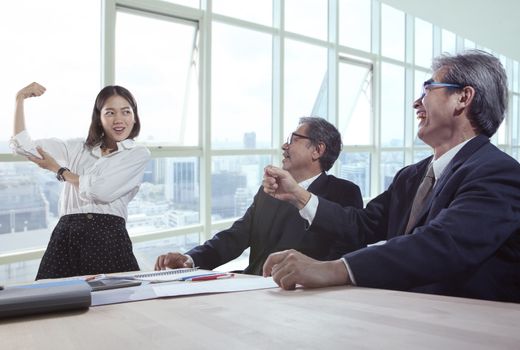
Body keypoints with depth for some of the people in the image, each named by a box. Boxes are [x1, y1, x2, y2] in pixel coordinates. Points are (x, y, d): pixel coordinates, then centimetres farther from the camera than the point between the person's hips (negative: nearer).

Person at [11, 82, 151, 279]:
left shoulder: (139, 154, 5)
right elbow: (23, 146, 17)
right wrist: (20, 99, 12)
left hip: (108, 237, -3)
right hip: (66, 237, 3)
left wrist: (58, 169, 7)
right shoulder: (78, 149, 19)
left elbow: (102, 191, -6)